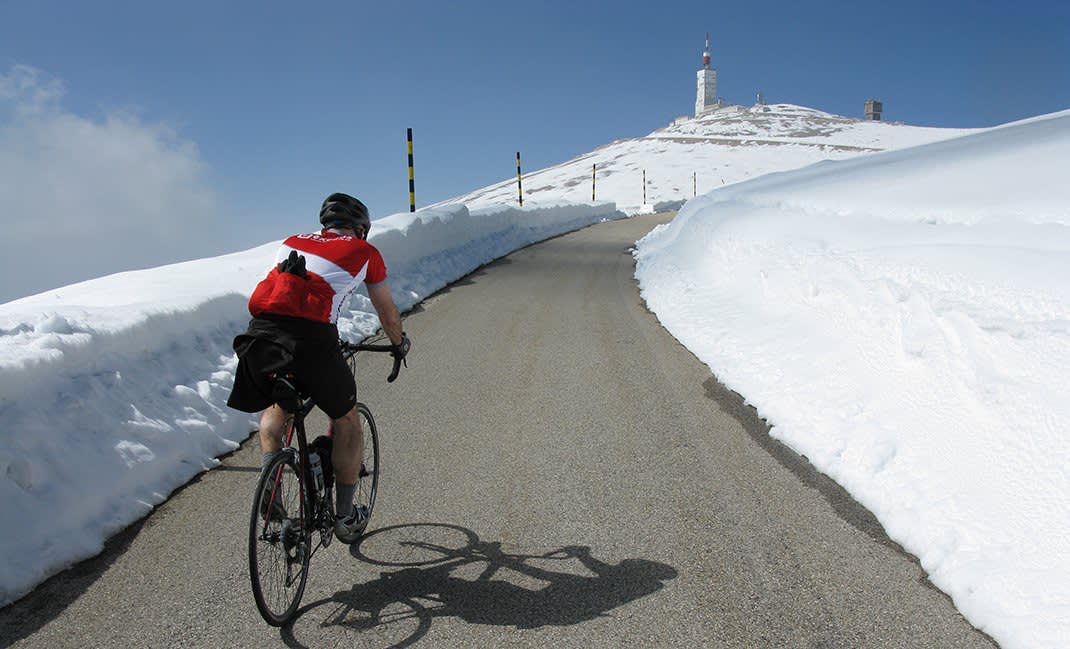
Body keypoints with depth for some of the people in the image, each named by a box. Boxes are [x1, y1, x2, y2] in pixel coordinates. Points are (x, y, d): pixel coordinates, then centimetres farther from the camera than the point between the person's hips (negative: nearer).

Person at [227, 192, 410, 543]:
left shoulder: (293, 243, 30)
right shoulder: (364, 252, 20)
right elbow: (388, 314, 30)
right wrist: (400, 343, 50)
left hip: (260, 333, 4)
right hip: (310, 337, -4)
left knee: (276, 405, 34)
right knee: (347, 422, 19)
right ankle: (345, 517, 25)